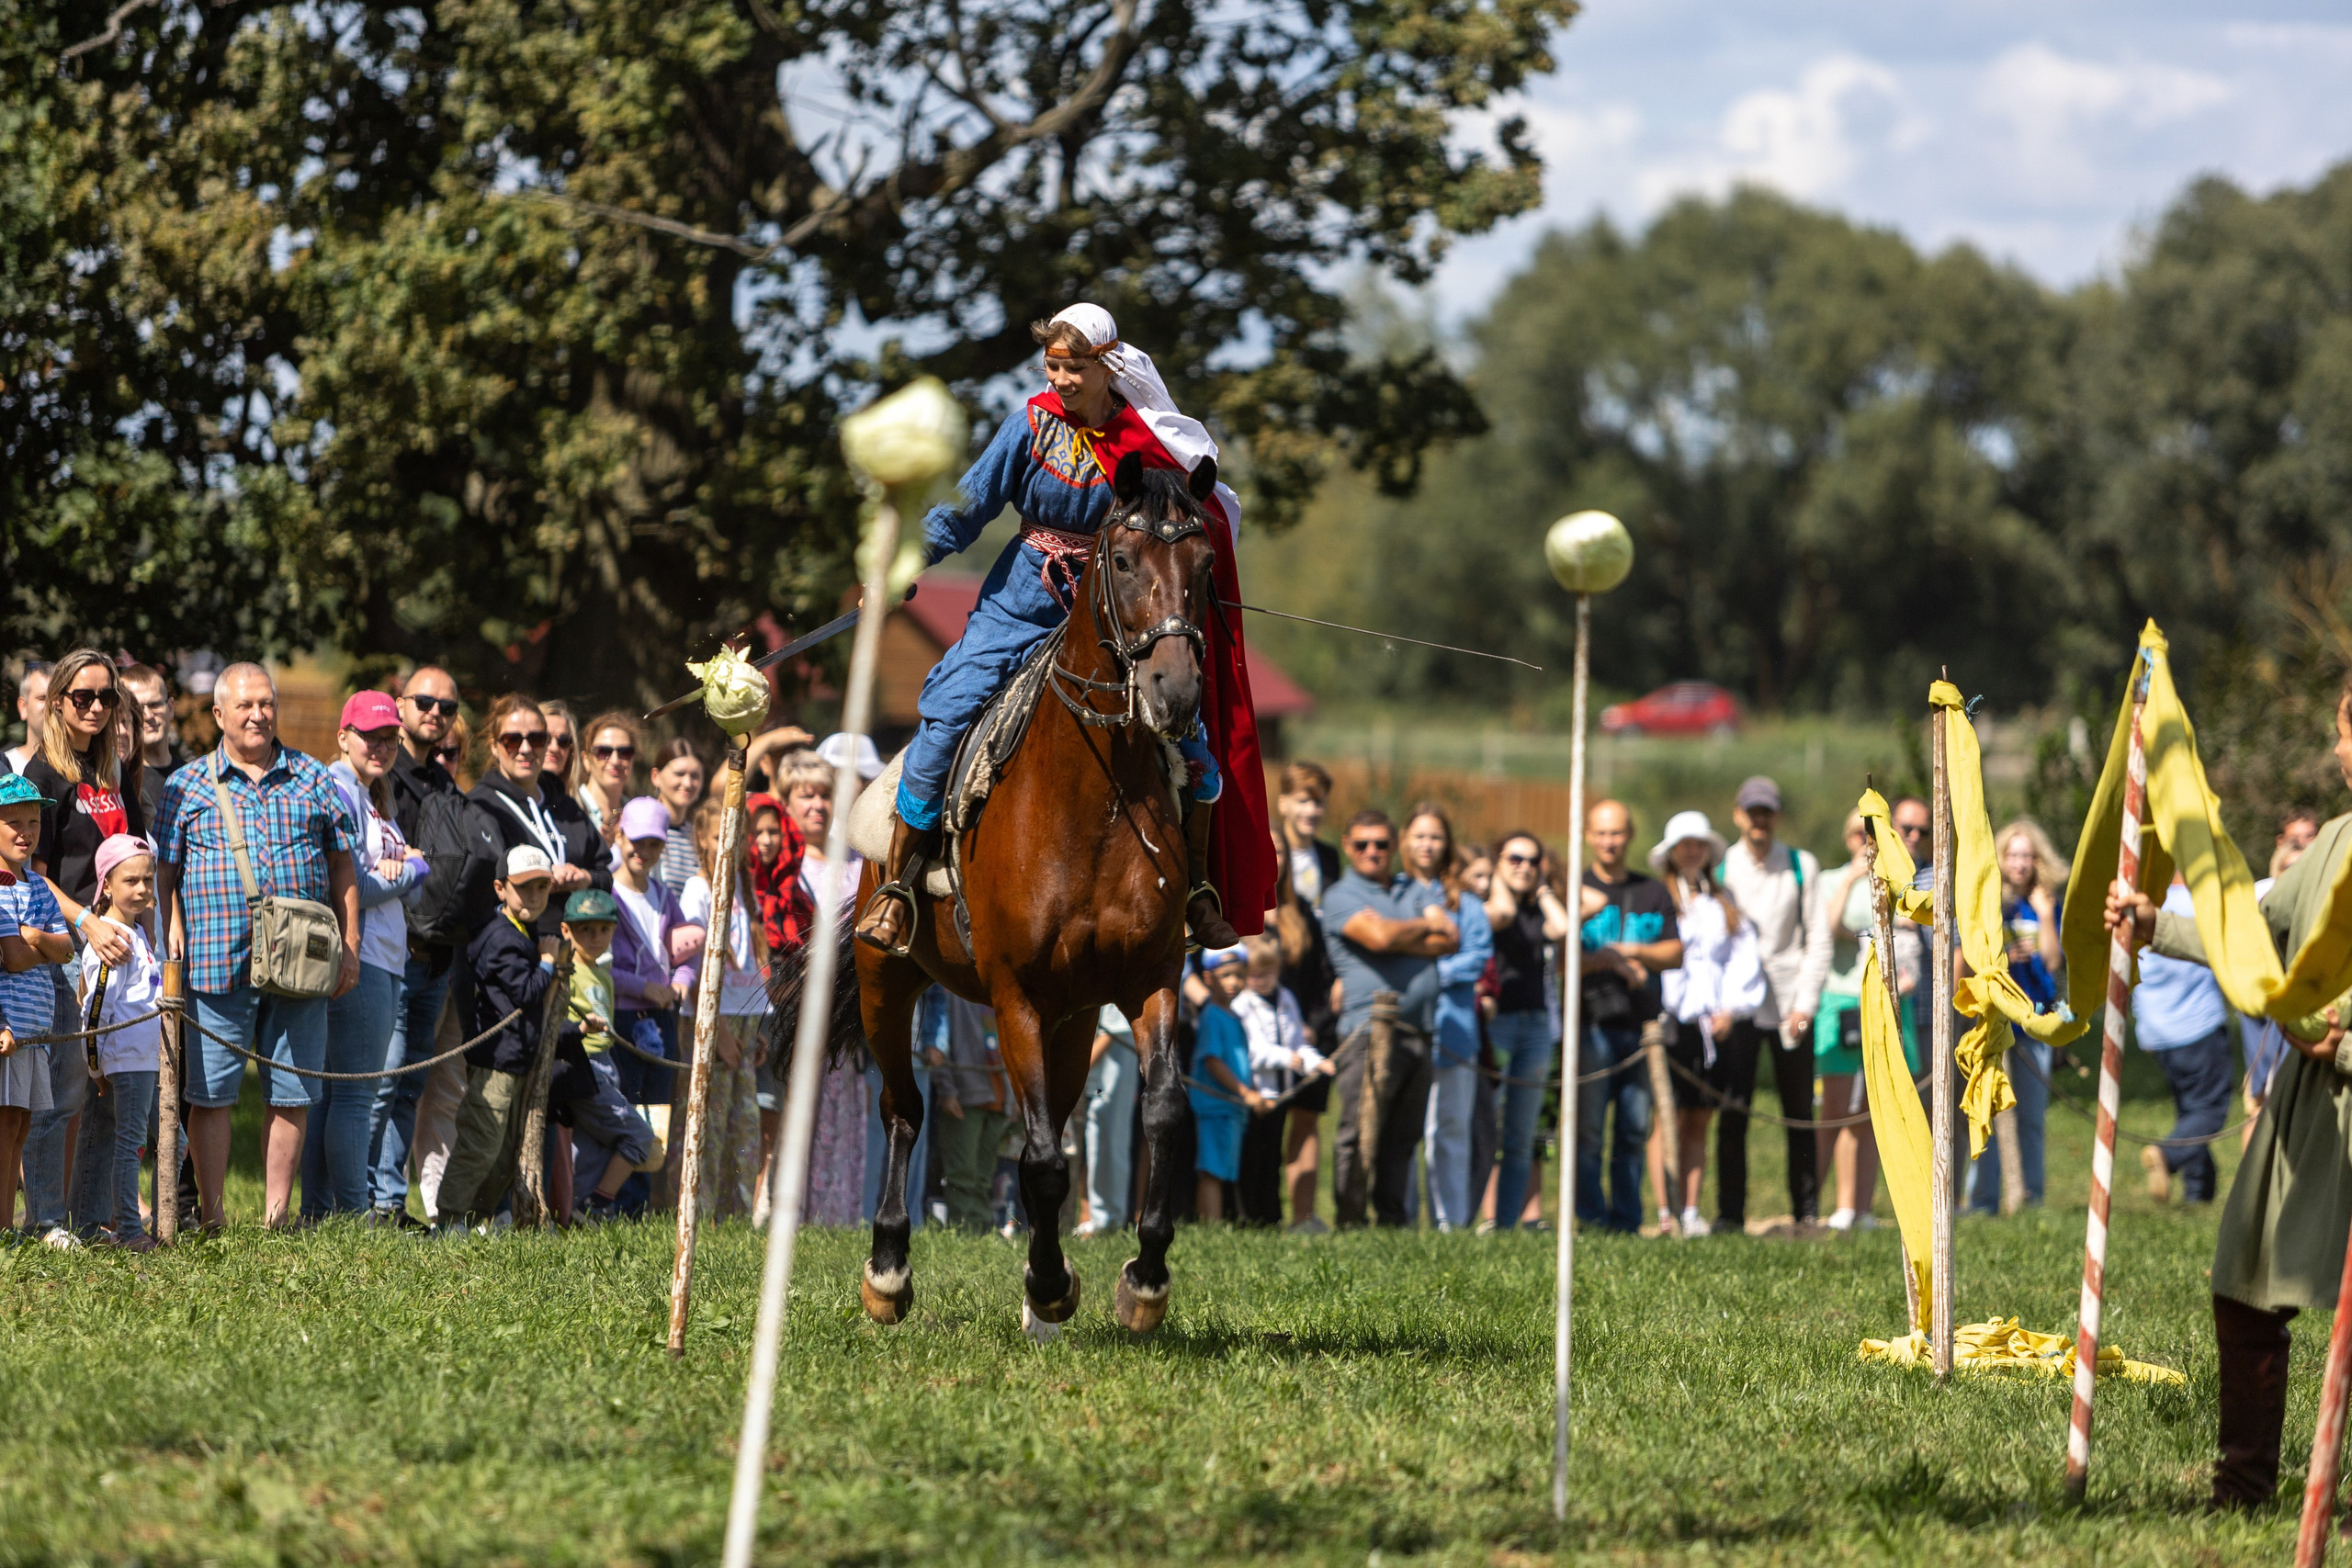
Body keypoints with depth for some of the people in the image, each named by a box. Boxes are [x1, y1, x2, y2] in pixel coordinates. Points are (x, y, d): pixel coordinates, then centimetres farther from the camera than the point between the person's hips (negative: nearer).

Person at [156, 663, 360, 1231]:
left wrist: (349, 944, 9)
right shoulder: (186, 788, 7)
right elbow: (162, 871, 5)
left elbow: (344, 865, 15)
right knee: (212, 1093, -2)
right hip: (219, 965, -2)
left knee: (292, 1094, 4)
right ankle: (212, 1217, 4)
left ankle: (277, 1214, 12)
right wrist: (173, 937, -6)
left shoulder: (314, 781, 13)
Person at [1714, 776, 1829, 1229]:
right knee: (1732, 1114, -7)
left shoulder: (1802, 866, 7)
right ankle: (1730, 1213, -6)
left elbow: (1819, 940, 6)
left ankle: (1807, 1212, 8)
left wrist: (1805, 1004, -4)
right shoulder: (1720, 867, 6)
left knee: (1799, 1114, 3)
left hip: (1791, 1006, 1)